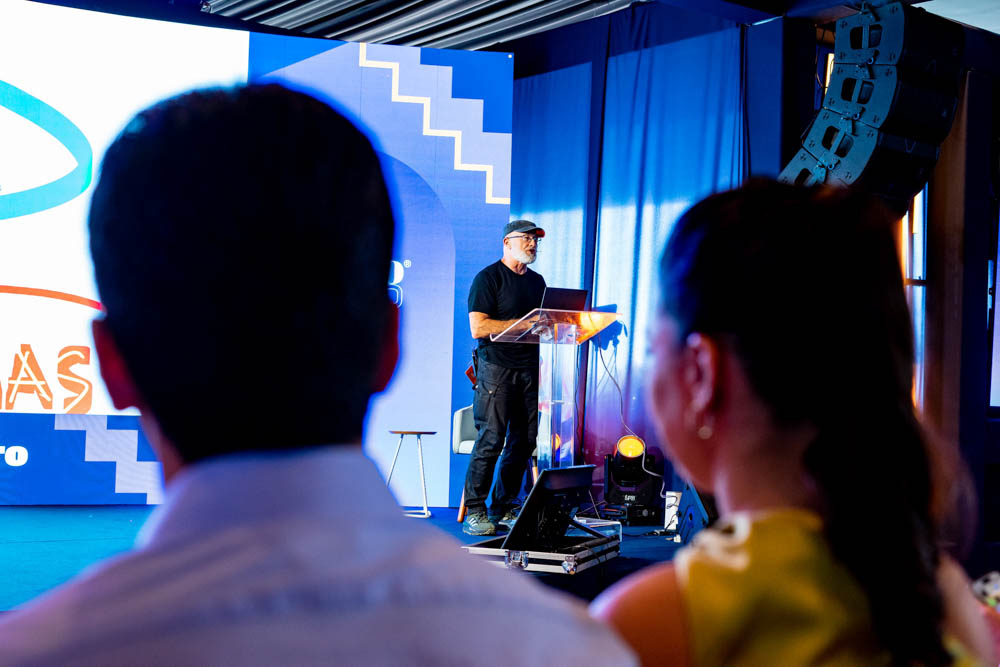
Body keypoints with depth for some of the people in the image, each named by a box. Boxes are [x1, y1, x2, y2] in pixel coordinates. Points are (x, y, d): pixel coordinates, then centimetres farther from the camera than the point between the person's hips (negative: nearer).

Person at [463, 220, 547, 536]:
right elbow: (478, 328, -12)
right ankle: (475, 512, -2)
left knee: (524, 441, 5)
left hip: (530, 368, 7)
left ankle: (503, 508, 14)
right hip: (497, 367, -7)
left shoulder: (537, 281, 19)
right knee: (491, 440, -9)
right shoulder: (488, 278, -3)